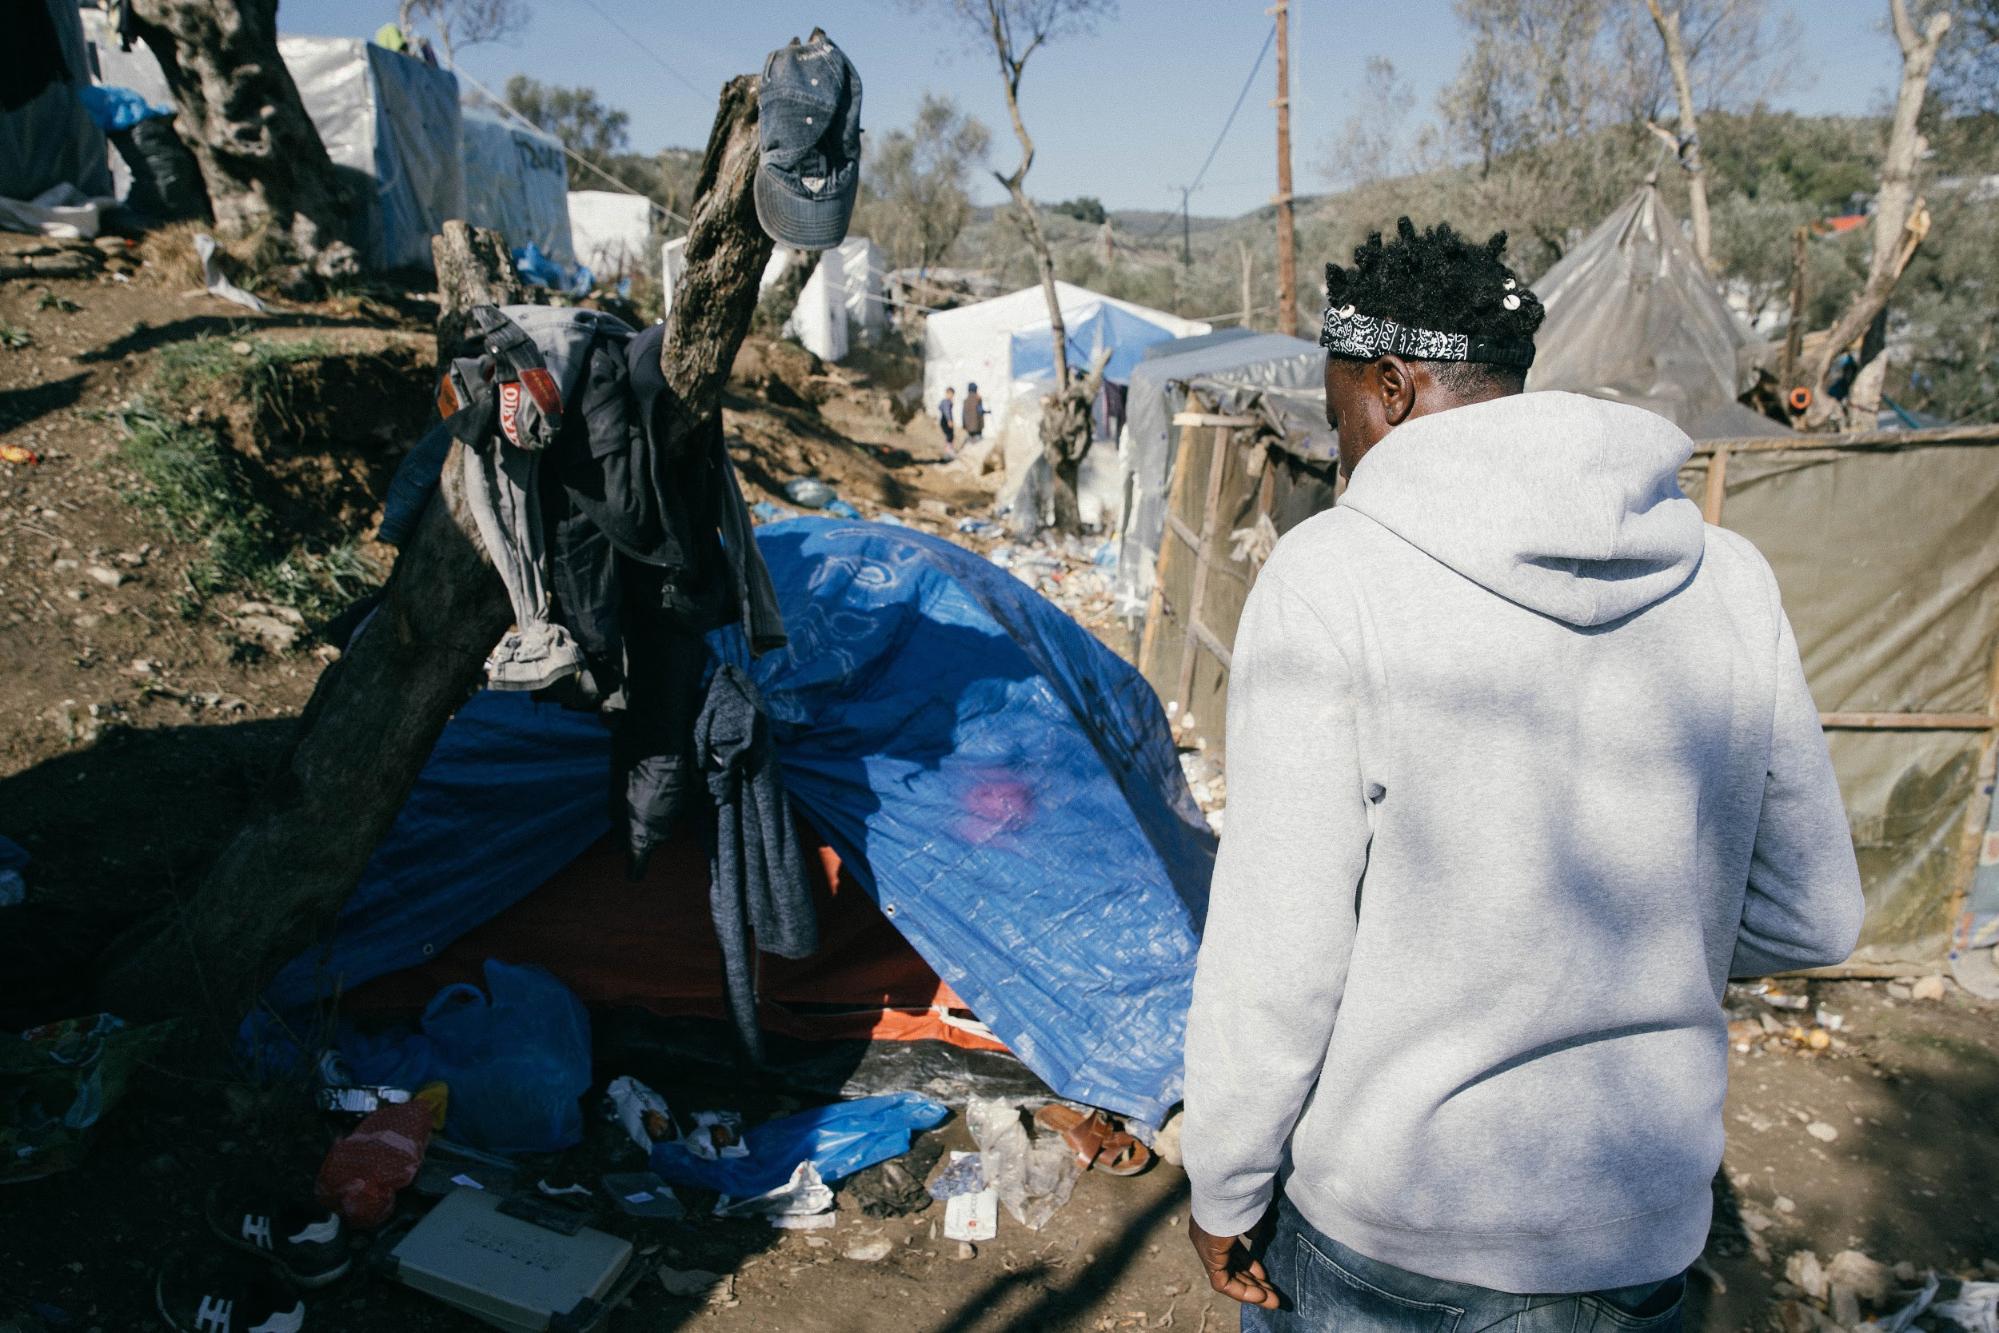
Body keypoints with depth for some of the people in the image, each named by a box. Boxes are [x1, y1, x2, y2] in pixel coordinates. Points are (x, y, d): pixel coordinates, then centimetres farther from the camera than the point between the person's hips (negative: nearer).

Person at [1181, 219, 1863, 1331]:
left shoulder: (1331, 577, -19)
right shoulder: (1730, 578, -3)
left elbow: (1276, 950, -19)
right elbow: (1809, 919, 4)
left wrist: (1225, 1187, -5)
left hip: (1378, 1223, -4)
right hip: (1641, 1232, 5)